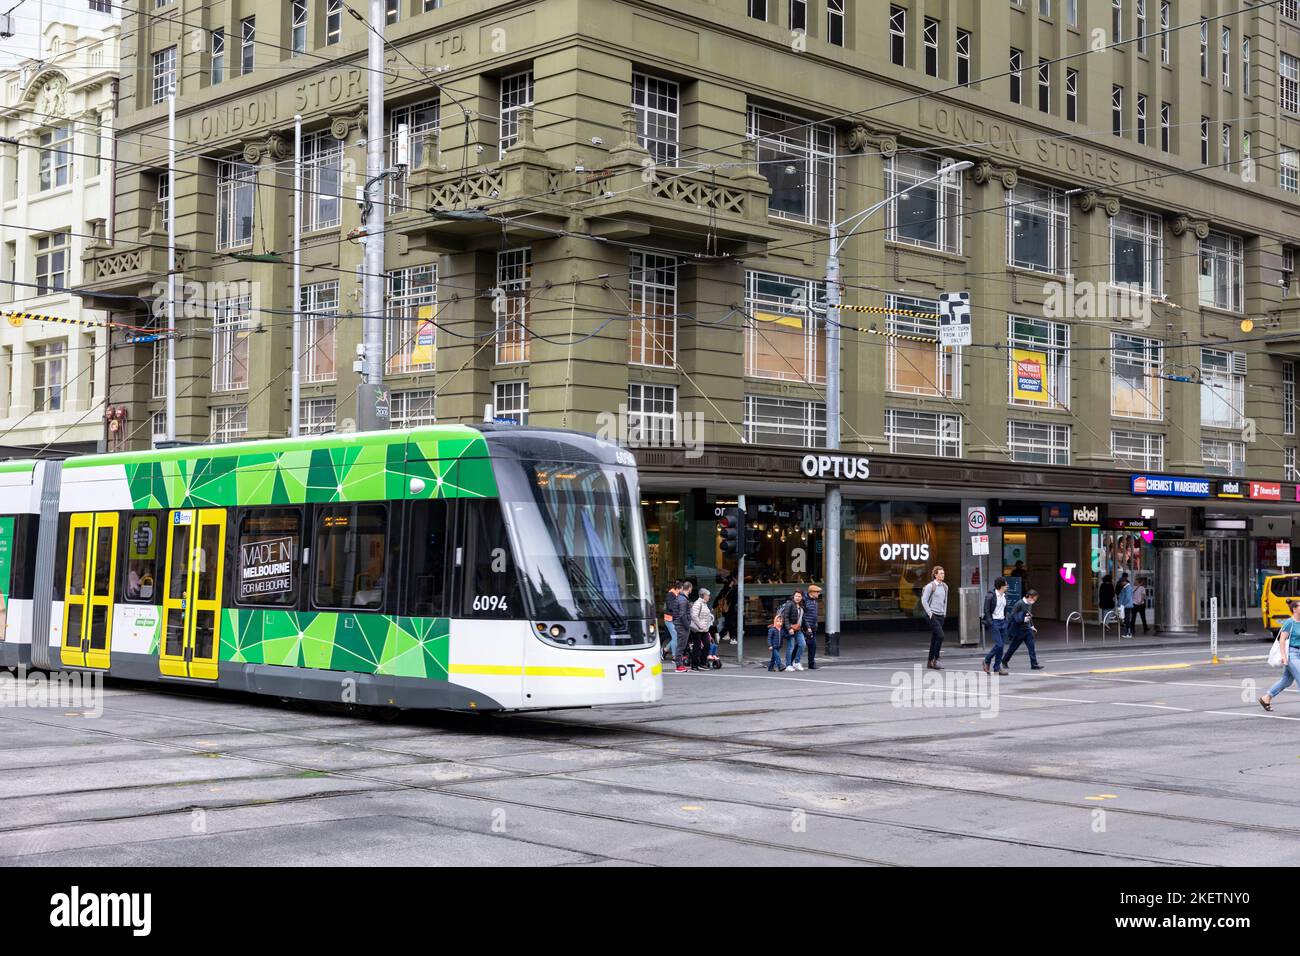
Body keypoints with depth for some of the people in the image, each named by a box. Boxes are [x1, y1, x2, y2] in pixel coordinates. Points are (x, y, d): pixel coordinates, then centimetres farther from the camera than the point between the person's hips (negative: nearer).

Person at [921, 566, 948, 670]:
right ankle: (935, 660, -7)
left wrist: (944, 613, 15)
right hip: (932, 615, -7)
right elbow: (924, 600, -9)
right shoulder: (930, 586, -8)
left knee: (934, 639, 8)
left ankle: (930, 663, 13)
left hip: (941, 615, 7)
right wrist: (930, 613, -12)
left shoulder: (945, 587, 12)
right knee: (940, 636, -15)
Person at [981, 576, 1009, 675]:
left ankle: (997, 668, 9)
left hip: (1003, 622, 7)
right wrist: (990, 623, -17)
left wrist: (1007, 619, 8)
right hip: (994, 622, -7)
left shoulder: (1004, 596, 11)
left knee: (1002, 645, 4)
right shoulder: (990, 596, -11)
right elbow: (986, 611, -11)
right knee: (999, 644, -14)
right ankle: (987, 661, 7)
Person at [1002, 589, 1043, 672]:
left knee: (1031, 646, -4)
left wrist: (1032, 626, 20)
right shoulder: (1019, 603, -16)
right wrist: (1023, 619, -25)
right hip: (1018, 630, -7)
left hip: (1027, 629, 7)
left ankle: (1034, 664, -6)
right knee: (1014, 647, 5)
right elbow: (1013, 615, -17)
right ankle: (1004, 661, 24)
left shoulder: (1030, 604, 9)